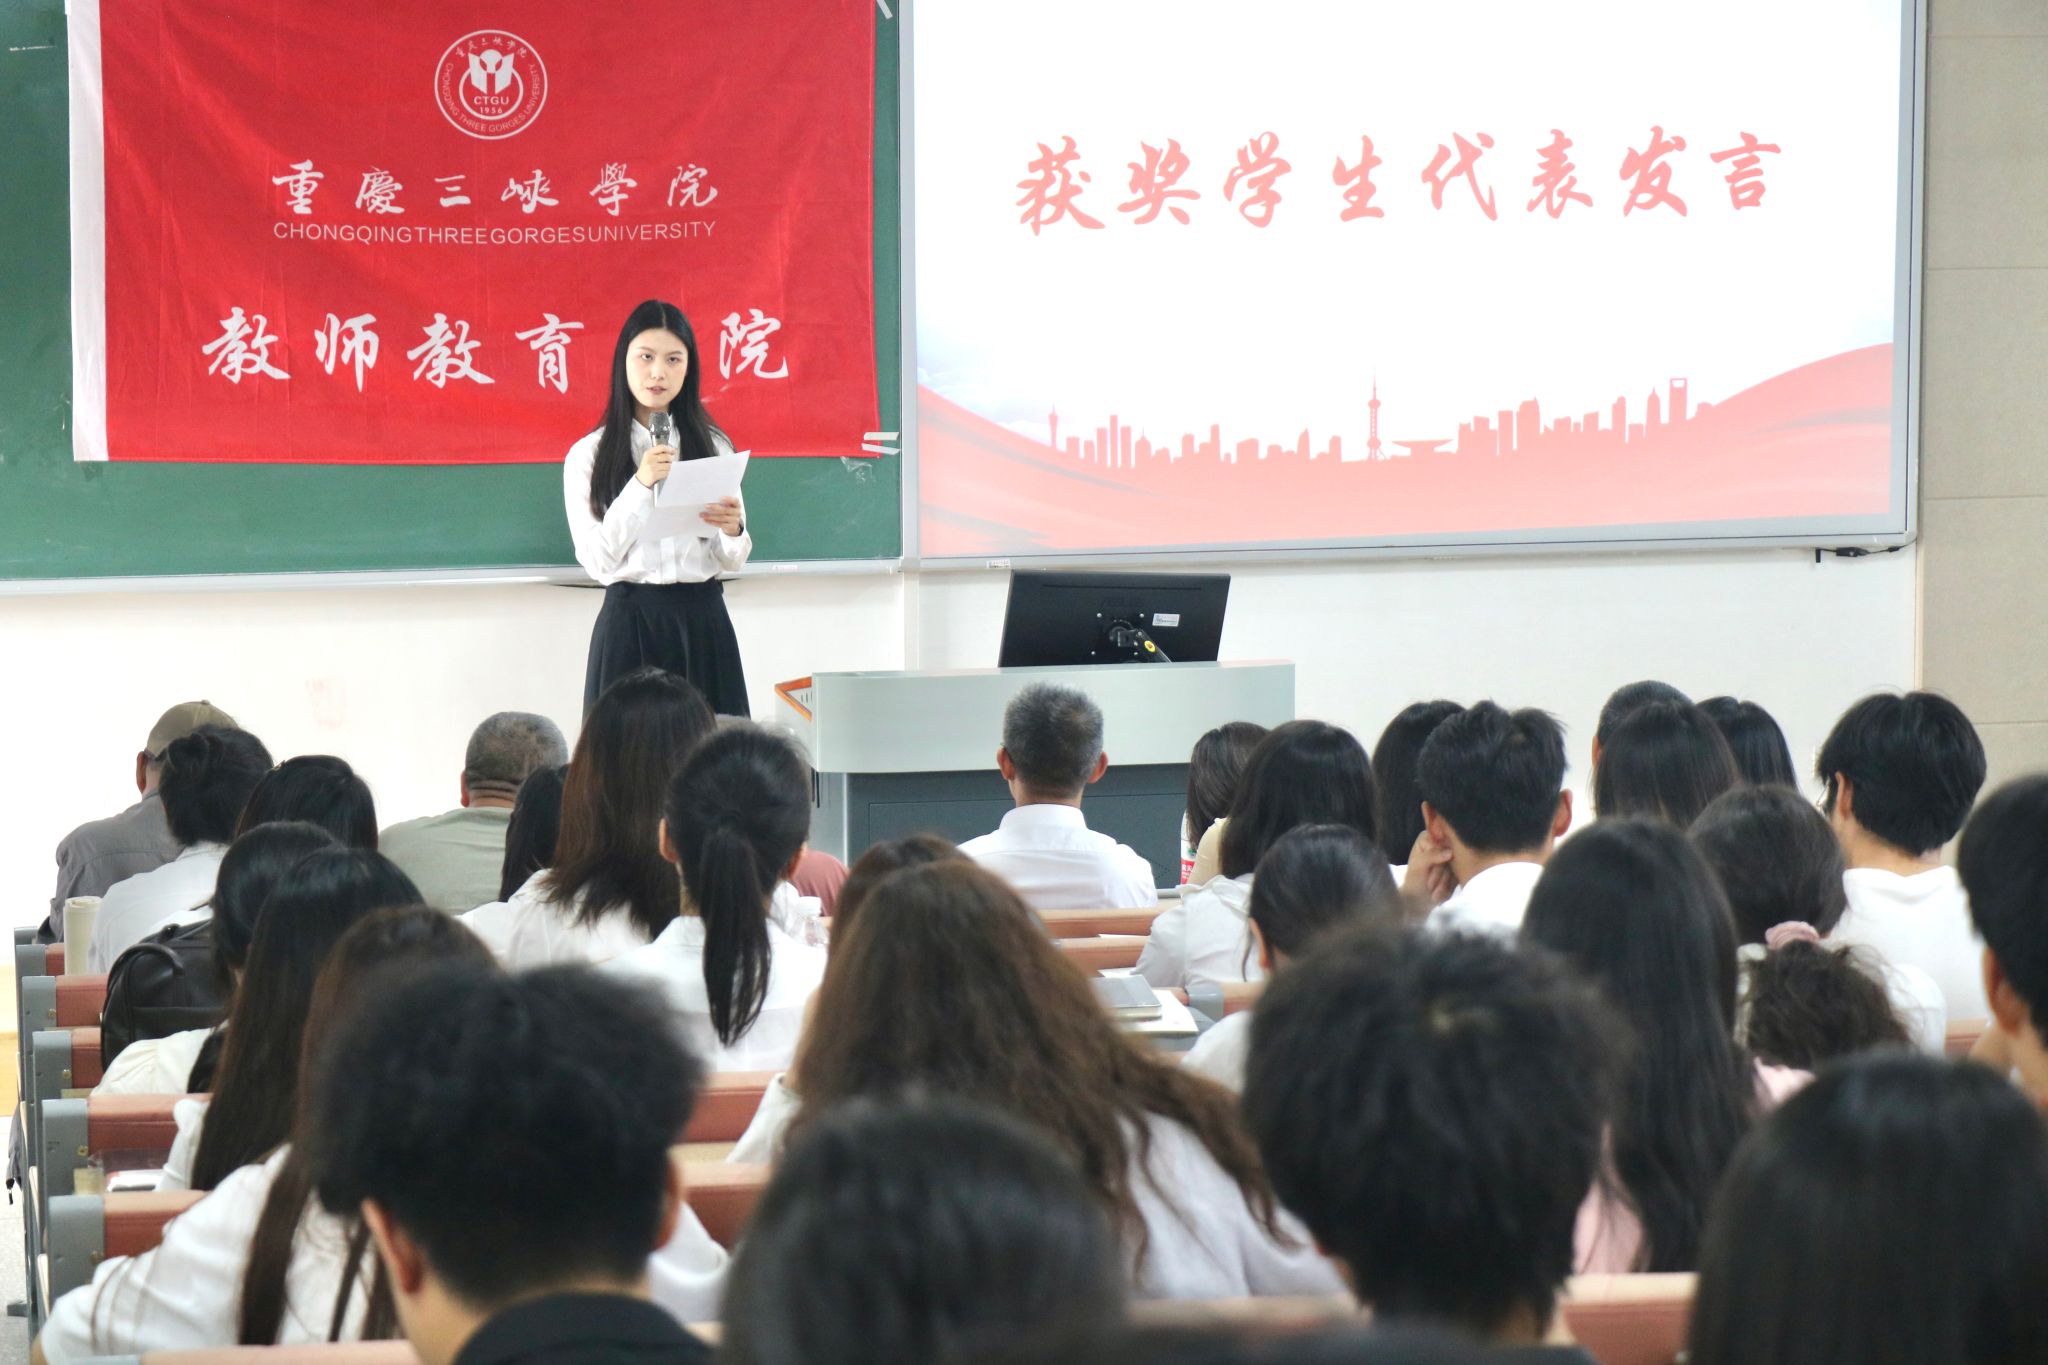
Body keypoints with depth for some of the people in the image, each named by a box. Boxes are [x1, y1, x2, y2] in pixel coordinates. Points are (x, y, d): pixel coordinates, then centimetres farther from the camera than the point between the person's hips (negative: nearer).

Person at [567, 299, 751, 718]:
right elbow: (597, 561, -5)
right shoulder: (589, 455, 3)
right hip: (629, 623, -2)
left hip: (703, 624, 2)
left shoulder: (714, 446, 10)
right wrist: (640, 486, -14)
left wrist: (733, 532, -13)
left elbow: (731, 561, 9)